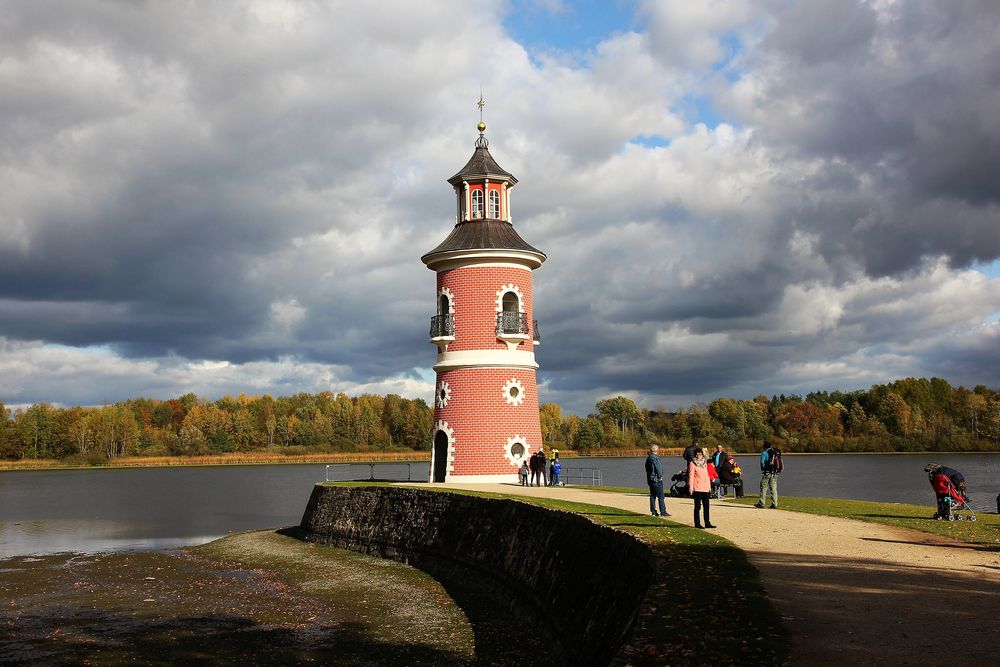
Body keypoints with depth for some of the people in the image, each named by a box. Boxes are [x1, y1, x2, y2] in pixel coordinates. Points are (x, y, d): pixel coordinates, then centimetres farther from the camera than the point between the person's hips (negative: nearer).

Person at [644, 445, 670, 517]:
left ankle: (653, 512, 12)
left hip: (650, 480, 9)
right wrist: (660, 475, -4)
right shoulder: (655, 458, -17)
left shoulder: (648, 458, 12)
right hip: (657, 480, -9)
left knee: (652, 496, 11)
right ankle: (663, 512, -7)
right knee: (660, 496, -6)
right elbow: (658, 468, -19)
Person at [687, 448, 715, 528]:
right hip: (697, 488, -6)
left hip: (705, 488, 6)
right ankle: (697, 523, 5)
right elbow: (691, 476, -8)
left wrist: (709, 487, 15)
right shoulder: (692, 464, -4)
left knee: (706, 506, 8)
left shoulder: (705, 463, 15)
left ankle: (707, 523, 14)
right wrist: (691, 487, -14)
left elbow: (707, 475, 19)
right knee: (697, 506, -1)